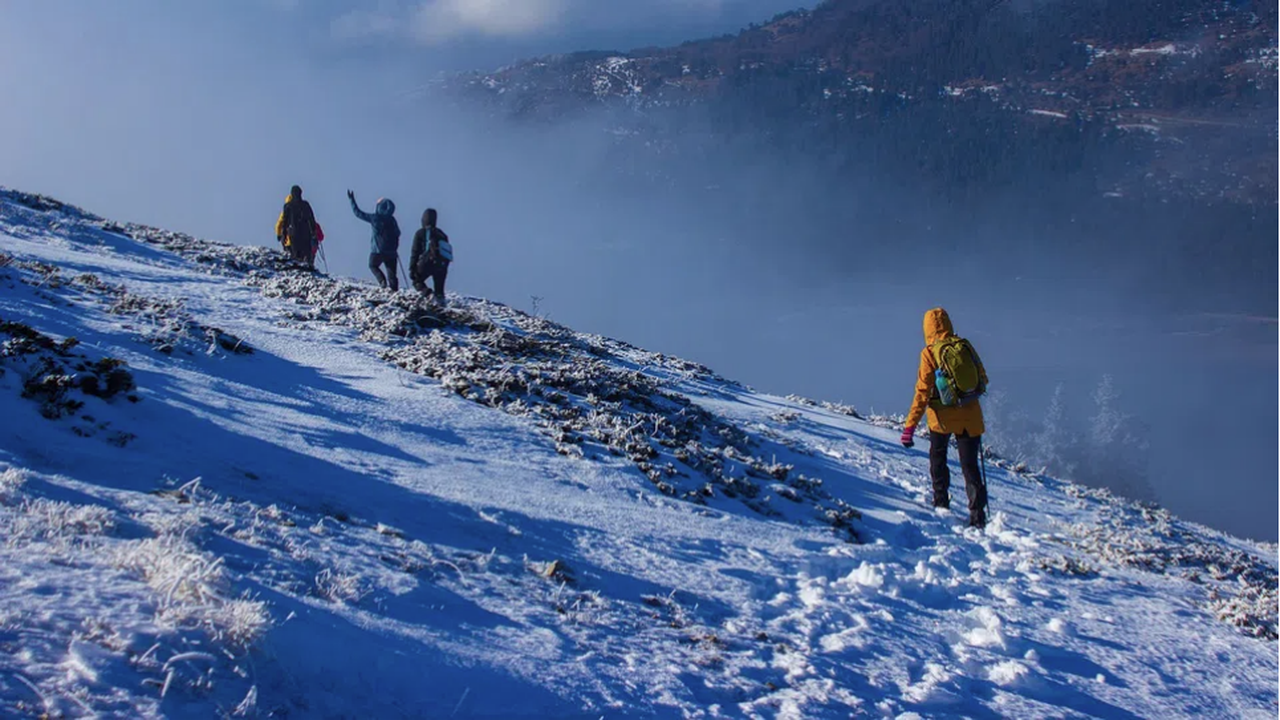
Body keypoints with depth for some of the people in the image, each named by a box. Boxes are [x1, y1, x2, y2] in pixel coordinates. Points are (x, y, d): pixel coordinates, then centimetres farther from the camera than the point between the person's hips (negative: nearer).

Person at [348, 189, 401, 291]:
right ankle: (394, 289, -5)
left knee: (373, 265, 21)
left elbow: (358, 213, -1)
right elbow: (397, 234, 8)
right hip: (391, 251, 2)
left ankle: (382, 281, -1)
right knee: (391, 272, 6)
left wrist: (351, 200, 9)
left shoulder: (374, 218, -9)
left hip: (377, 250, -2)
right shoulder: (391, 219, 1)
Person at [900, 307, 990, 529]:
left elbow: (923, 392, -13)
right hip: (970, 416, 2)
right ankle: (978, 514, -2)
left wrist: (910, 426, -10)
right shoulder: (966, 346, 0)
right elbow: (983, 380, 10)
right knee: (970, 465, 8)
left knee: (937, 457, 24)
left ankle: (941, 502, 22)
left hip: (943, 416, -2)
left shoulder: (929, 353, -10)